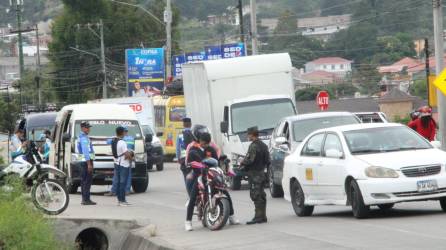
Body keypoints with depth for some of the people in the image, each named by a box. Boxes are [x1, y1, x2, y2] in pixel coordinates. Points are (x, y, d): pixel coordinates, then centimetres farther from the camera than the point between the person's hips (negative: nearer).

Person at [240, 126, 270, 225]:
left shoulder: (254, 146, -16)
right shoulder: (263, 145, 13)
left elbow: (249, 159, -23)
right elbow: (267, 160, 16)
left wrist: (243, 164, -5)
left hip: (254, 173, -9)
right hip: (262, 172, 9)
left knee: (256, 195, -9)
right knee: (261, 195, 13)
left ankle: (258, 216, -12)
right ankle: (263, 216, 16)